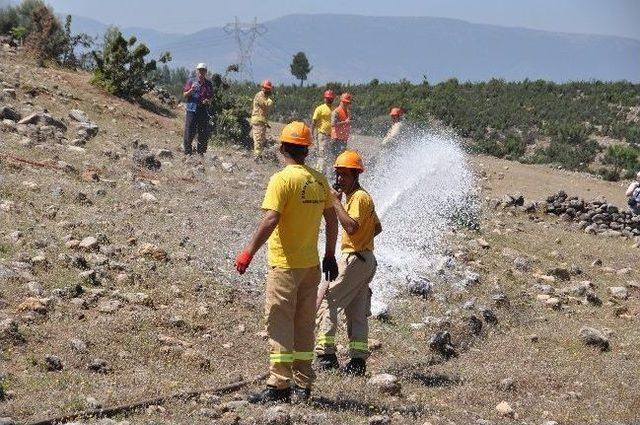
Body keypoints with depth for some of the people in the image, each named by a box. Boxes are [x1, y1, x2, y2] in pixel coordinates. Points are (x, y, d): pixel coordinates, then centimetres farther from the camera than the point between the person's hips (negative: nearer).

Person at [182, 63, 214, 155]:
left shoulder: (208, 84, 13)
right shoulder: (191, 82, 6)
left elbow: (211, 97, 18)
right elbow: (185, 95, 3)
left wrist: (208, 101, -4)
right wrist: (191, 90, -16)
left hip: (204, 111, 3)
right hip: (192, 110, -3)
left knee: (203, 134, 3)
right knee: (189, 132, -5)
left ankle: (201, 152, 10)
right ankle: (187, 151, 5)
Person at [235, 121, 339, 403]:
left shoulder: (282, 179, -13)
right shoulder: (319, 180, 6)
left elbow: (270, 220, -22)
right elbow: (332, 219, 13)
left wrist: (249, 252, -19)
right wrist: (329, 255, 22)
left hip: (284, 264, -6)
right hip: (311, 264, 6)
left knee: (280, 324, -2)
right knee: (304, 324, 12)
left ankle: (279, 385, -4)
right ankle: (302, 385, 16)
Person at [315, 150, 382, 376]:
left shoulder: (359, 197, -12)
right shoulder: (360, 196, 19)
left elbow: (351, 227, -26)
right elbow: (377, 227, 29)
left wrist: (336, 202, -20)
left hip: (354, 259, -10)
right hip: (366, 259, 10)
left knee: (325, 301, -10)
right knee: (356, 313, 11)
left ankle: (325, 355, -15)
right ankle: (358, 361, 10)